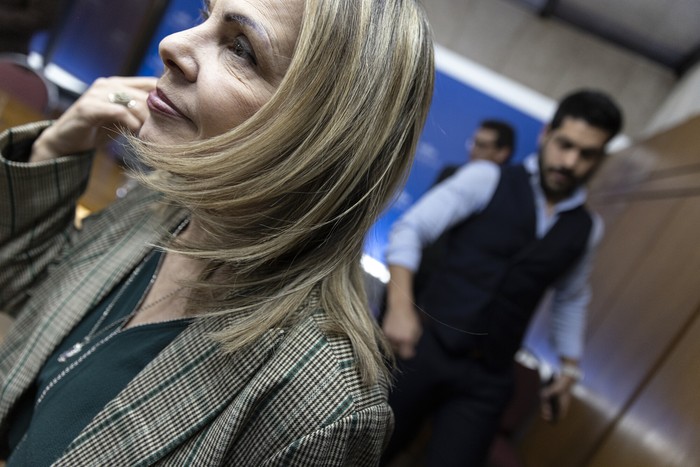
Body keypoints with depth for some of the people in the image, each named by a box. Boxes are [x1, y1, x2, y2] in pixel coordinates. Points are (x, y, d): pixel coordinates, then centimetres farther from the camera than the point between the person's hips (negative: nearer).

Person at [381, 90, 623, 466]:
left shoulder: (587, 228, 10)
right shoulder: (487, 179, -4)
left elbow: (571, 299, 25)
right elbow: (409, 229, -10)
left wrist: (570, 367, 24)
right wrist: (400, 306, -23)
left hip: (489, 380, 3)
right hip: (426, 347, -3)